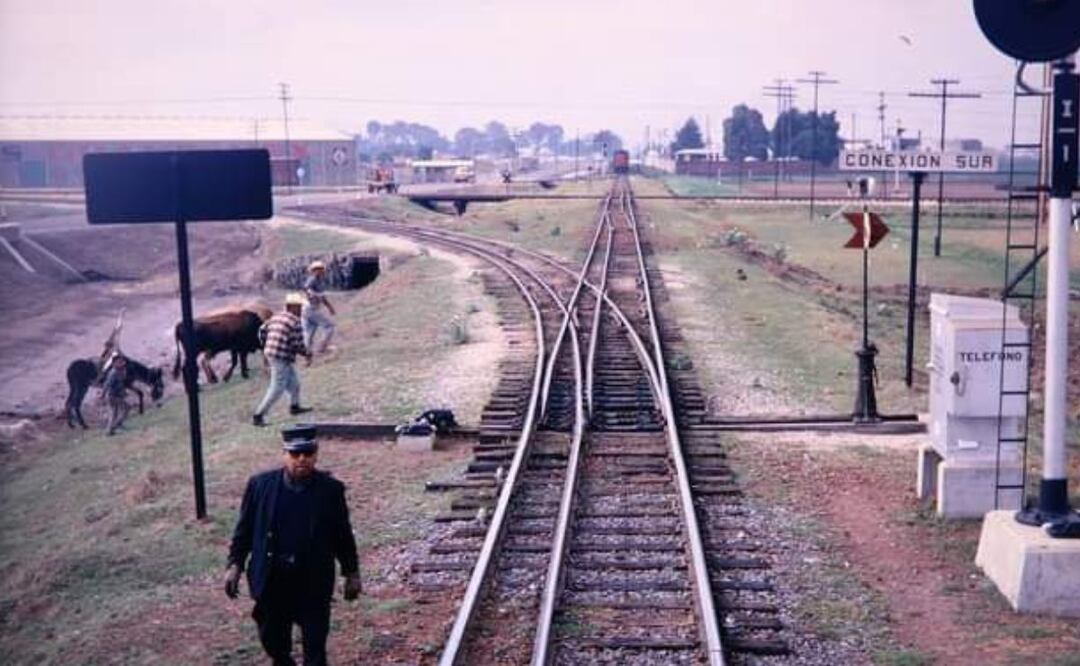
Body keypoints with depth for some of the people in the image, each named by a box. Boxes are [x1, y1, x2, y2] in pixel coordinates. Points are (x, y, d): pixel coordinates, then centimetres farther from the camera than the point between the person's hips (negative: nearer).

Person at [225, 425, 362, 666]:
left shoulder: (331, 489, -5)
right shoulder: (260, 485, -3)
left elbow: (343, 535, 3)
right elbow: (245, 529, 5)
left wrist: (351, 573, 6)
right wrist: (235, 565, 0)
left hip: (314, 582, -2)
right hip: (272, 580, 2)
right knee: (272, 639, 17)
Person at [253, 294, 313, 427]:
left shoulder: (276, 317, 10)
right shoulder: (295, 321, -15)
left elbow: (262, 331, 13)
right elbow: (298, 344, -17)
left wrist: (267, 346, 24)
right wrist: (307, 354, 0)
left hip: (271, 354, 9)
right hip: (282, 359, -9)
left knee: (294, 381, 25)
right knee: (276, 390, -3)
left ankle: (294, 406, 42)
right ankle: (258, 416, -2)